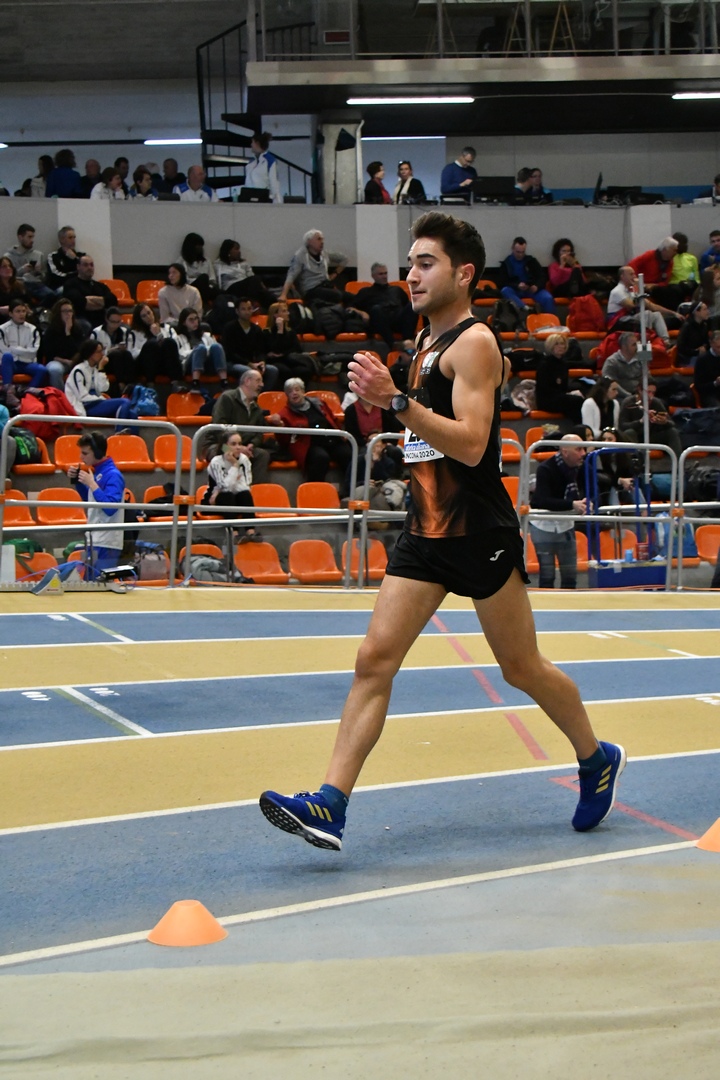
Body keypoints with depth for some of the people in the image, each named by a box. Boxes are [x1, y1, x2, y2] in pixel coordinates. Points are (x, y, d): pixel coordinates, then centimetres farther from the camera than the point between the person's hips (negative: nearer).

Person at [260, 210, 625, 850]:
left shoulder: (474, 343, -13)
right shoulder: (429, 346, 14)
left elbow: (471, 444, -25)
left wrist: (397, 402, -32)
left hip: (479, 534, -8)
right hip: (427, 533, 8)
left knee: (522, 668, 7)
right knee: (375, 659, -5)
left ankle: (597, 760, 32)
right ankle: (330, 806, -11)